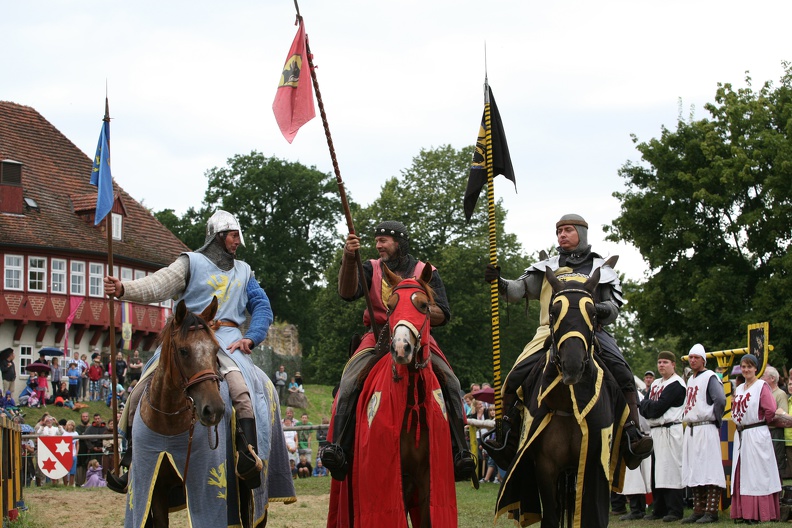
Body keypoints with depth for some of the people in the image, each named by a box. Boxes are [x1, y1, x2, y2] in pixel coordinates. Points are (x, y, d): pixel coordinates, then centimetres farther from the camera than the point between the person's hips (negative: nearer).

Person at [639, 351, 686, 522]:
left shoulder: (676, 384, -7)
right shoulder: (655, 384, 20)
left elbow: (658, 407, -15)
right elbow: (643, 408, 12)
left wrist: (647, 405, 1)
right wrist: (651, 406, -8)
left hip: (671, 432, -9)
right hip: (656, 432, 9)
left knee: (671, 470, -8)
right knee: (656, 471, 9)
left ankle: (675, 510, -7)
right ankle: (660, 509, 14)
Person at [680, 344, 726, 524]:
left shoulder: (710, 377, -8)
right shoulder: (690, 380, 20)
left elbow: (720, 400, -21)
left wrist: (714, 419, -12)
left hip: (706, 429, -9)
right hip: (690, 430, 9)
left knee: (709, 470, -9)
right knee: (693, 473, 9)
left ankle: (711, 511, -11)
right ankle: (698, 510, 13)